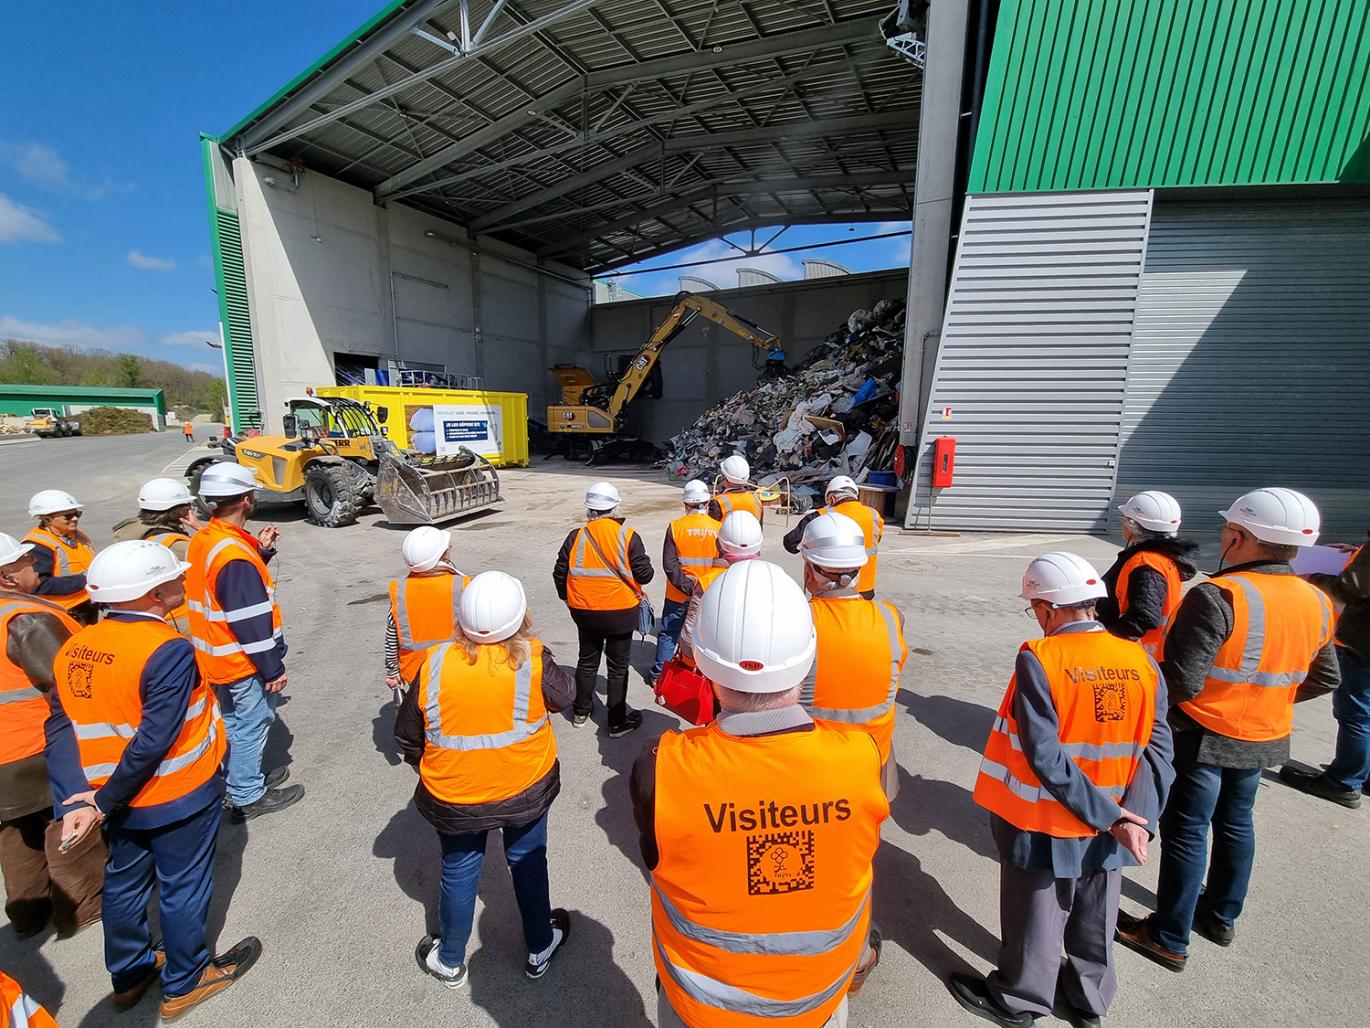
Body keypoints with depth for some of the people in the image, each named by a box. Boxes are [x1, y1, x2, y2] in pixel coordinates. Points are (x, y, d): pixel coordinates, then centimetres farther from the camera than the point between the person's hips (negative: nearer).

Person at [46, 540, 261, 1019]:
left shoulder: (74, 648, -4)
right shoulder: (168, 649, -28)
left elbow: (60, 729, -6)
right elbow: (155, 740, -27)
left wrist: (77, 800, -8)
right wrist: (104, 804, -12)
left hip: (119, 798, 7)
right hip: (178, 798, -7)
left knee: (125, 882, 26)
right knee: (183, 888, 14)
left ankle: (129, 974, 46)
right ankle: (184, 983, 34)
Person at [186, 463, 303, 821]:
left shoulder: (203, 539, 1)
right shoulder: (235, 555, -28)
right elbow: (251, 623, -26)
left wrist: (260, 551, 2)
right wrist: (272, 669, -17)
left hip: (216, 658, 10)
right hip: (243, 663, -9)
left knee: (234, 722, 23)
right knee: (251, 725, 7)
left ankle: (245, 777, 41)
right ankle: (248, 797, 22)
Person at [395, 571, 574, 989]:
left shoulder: (435, 664, -18)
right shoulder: (533, 660, -24)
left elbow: (406, 735, -4)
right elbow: (564, 695, -4)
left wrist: (431, 769, 14)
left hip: (453, 798, 1)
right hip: (526, 790, 0)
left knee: (459, 874, 24)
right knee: (528, 864, 23)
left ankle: (450, 961, 48)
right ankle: (540, 949, 45)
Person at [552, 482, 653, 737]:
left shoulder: (576, 536, -7)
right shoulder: (629, 537, -15)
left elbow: (560, 574, 0)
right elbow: (644, 575, -13)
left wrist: (569, 598, 18)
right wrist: (644, 562, 9)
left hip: (584, 612, 3)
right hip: (621, 613, -3)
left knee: (587, 660, 23)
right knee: (618, 667, 12)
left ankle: (581, 711, 39)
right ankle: (618, 721, 22)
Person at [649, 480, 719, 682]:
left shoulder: (675, 527, -11)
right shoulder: (718, 528, -9)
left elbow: (669, 565, -16)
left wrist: (687, 586, -13)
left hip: (678, 595, 0)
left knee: (668, 633, 15)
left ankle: (659, 673, 22)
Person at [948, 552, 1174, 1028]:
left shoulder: (1039, 659, -24)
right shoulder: (1142, 661, -8)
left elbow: (1045, 757, -25)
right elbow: (1157, 748, -10)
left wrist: (1111, 816, -15)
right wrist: (1135, 818, -13)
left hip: (1044, 826, -4)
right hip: (1108, 831, 5)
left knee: (1035, 916, 18)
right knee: (1094, 918, 26)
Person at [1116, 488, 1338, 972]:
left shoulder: (1217, 597, -27)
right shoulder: (1317, 603, -2)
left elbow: (1182, 682, -28)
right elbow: (1324, 679, 10)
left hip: (1202, 737, -7)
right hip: (1265, 740, 7)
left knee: (1186, 832, 7)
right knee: (1236, 825, 23)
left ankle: (1169, 938, 21)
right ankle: (1221, 917, 42)